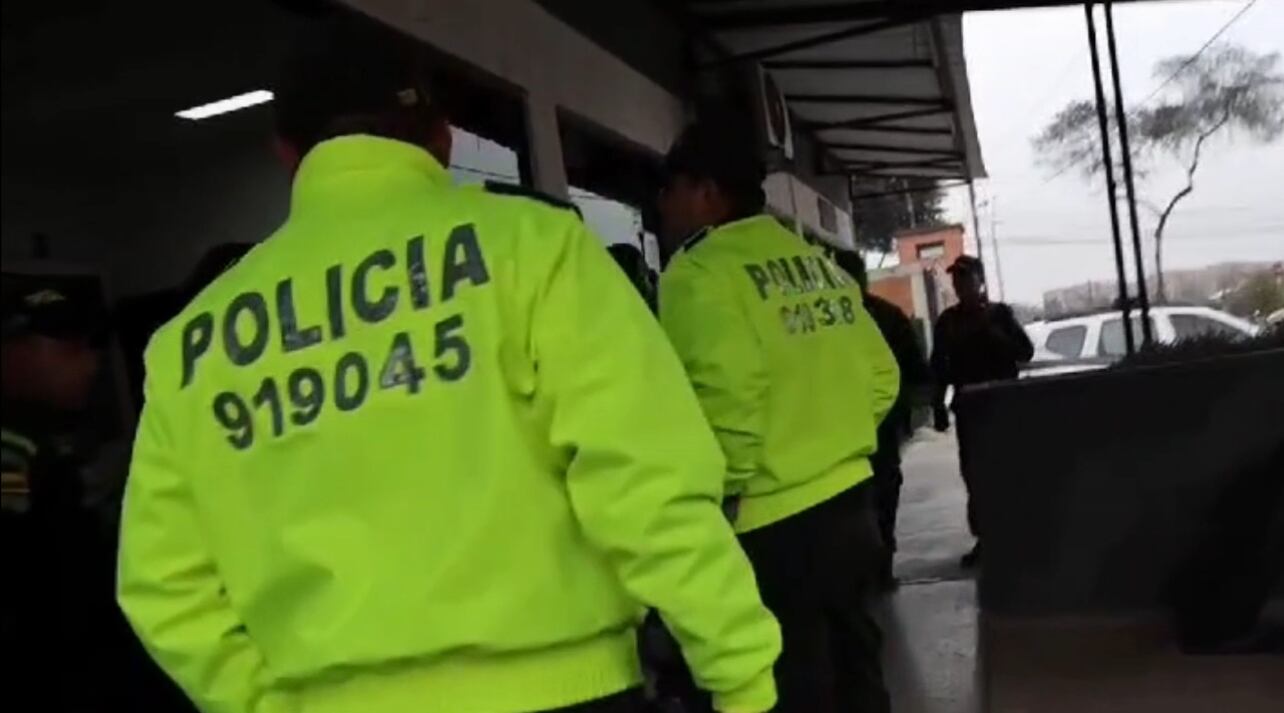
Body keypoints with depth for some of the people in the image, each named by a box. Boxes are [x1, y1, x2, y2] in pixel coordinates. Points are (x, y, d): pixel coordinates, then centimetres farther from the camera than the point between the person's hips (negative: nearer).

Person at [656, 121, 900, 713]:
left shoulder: (699, 272, -12)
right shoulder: (819, 263, 12)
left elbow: (728, 392, -24)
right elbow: (880, 374, 13)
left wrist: (721, 493, -11)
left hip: (773, 525, -8)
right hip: (849, 503, 8)